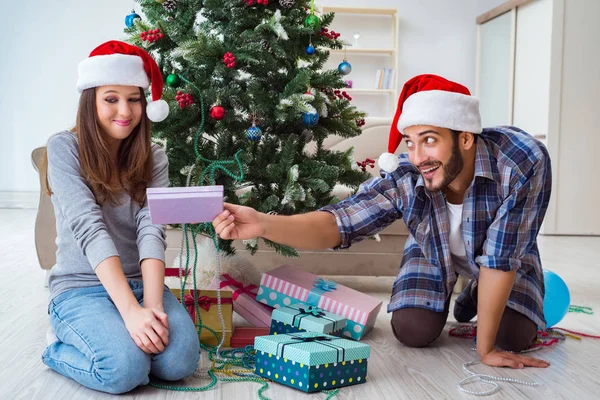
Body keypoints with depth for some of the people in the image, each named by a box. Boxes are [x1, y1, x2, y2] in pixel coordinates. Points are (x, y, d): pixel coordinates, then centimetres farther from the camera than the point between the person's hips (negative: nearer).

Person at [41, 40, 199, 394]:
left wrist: (153, 304, -28)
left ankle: (108, 336, 8)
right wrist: (131, 310, -30)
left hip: (139, 282, 3)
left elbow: (152, 231, -11)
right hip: (81, 287, -3)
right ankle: (60, 346, 6)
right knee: (125, 369, -27)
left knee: (181, 360, -22)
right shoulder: (64, 149, -8)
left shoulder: (152, 157, 2)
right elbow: (89, 229, -20)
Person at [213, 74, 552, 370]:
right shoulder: (403, 179, -37)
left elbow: (501, 258, -39)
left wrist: (486, 348, -33)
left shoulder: (525, 162, -42)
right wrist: (263, 224, -57)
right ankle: (460, 291, 23)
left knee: (515, 337, -15)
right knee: (413, 332, -12)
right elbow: (337, 224, -39)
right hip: (436, 251, 1)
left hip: (507, 254, 0)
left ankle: (479, 296, 21)